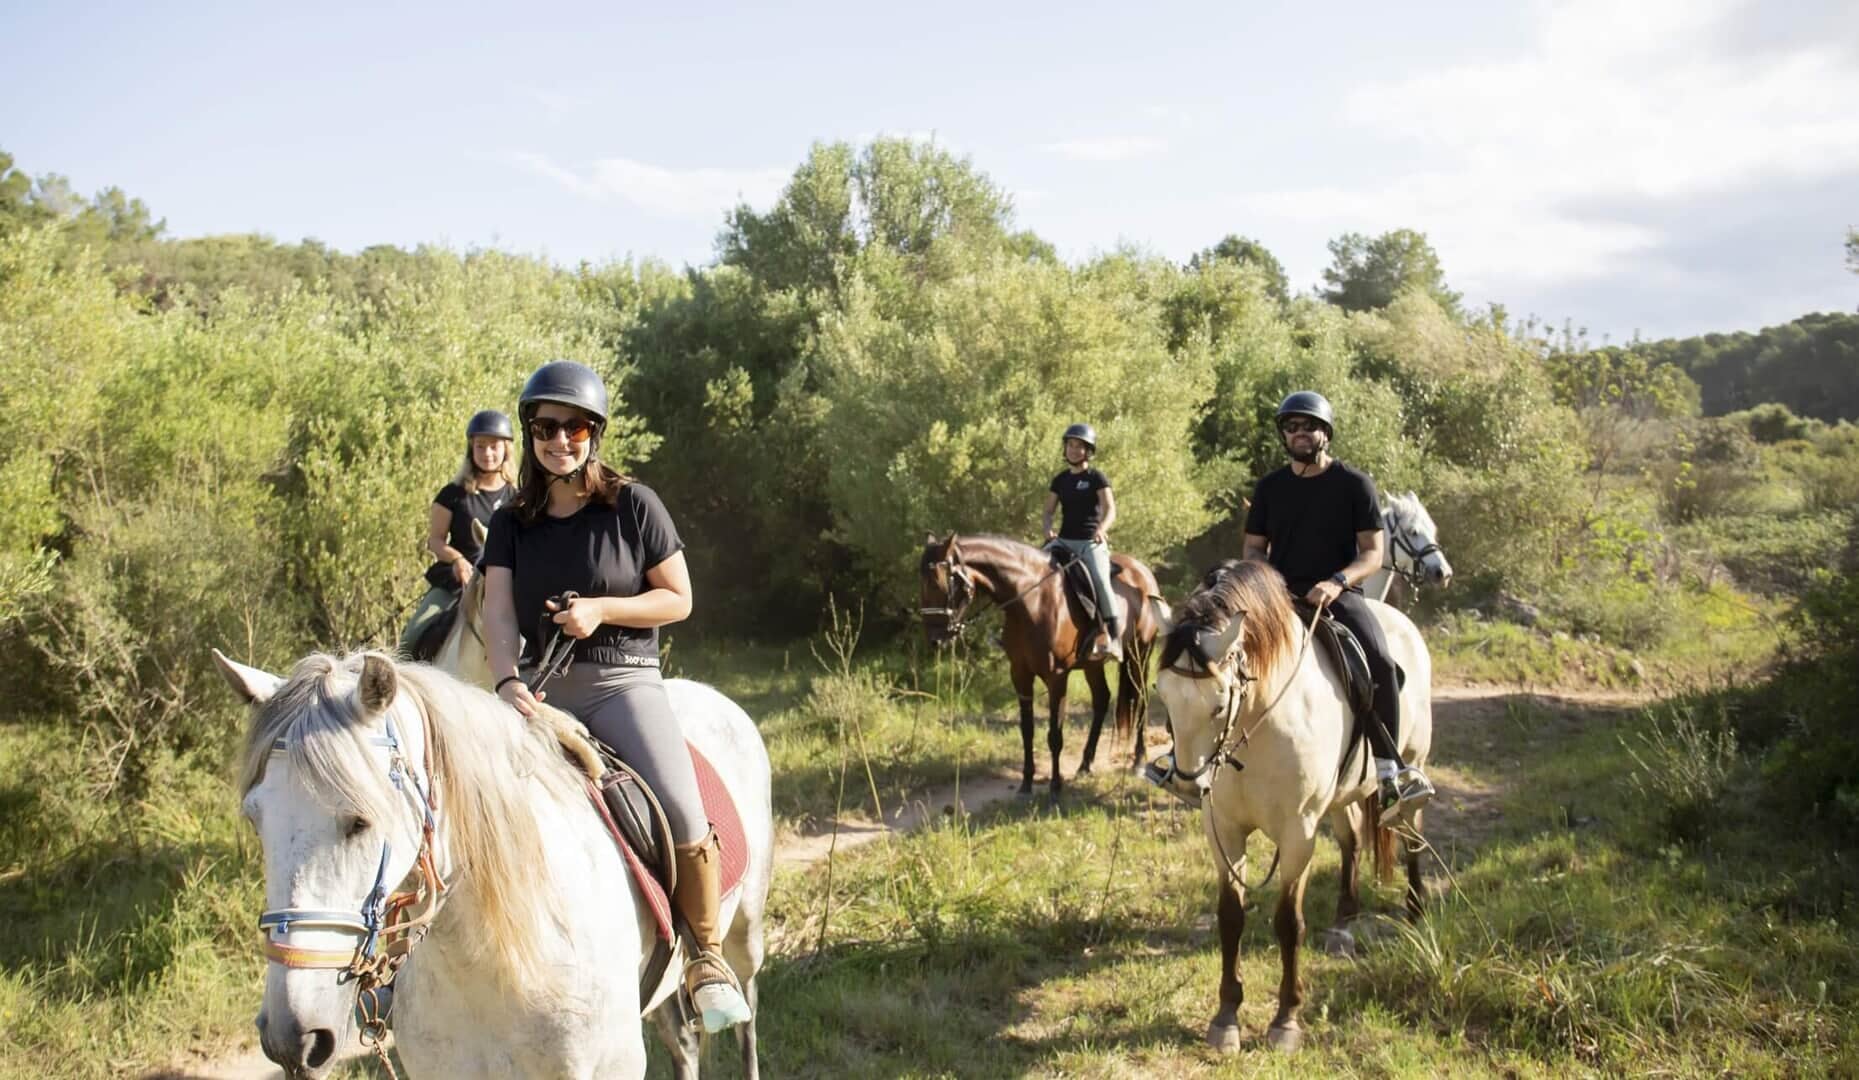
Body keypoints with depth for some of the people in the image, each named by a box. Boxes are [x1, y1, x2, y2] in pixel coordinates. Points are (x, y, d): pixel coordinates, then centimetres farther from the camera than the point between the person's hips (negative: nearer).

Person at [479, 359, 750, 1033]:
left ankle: (707, 955, -2)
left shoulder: (634, 505, 1)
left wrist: (600, 609, -14)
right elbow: (497, 613, -3)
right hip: (542, 687, 4)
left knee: (685, 817, -23)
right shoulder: (512, 523, 9)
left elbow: (678, 599, 2)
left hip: (624, 681, -4)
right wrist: (508, 683, -23)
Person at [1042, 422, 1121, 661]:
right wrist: (1048, 529, -9)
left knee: (1100, 580, -28)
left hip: (1091, 542, -5)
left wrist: (1102, 529, -32)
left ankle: (1113, 638, -25)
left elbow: (1110, 510, -10)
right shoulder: (1060, 480, 15)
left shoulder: (1097, 478, 1)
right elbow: (1048, 511, 14)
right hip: (1063, 541, 5)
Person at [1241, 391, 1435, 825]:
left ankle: (1388, 772, -23)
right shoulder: (1270, 487, 12)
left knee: (1378, 661, -30)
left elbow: (1373, 552, -1)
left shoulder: (1354, 484, 2)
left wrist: (1337, 582, -20)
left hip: (1337, 595, -3)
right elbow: (1254, 547, 16)